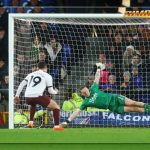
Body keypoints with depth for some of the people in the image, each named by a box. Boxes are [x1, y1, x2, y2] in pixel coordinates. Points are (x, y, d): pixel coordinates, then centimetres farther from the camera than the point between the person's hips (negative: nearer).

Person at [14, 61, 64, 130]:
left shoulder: (31, 74, 23)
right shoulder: (47, 76, 10)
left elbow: (22, 84, 16)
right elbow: (50, 91, 8)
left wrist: (17, 95, 18)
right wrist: (55, 92, 30)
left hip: (27, 98, 5)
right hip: (38, 96, -5)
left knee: (33, 104, 42)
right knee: (56, 106, 10)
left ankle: (30, 122, 29)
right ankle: (56, 126, -5)